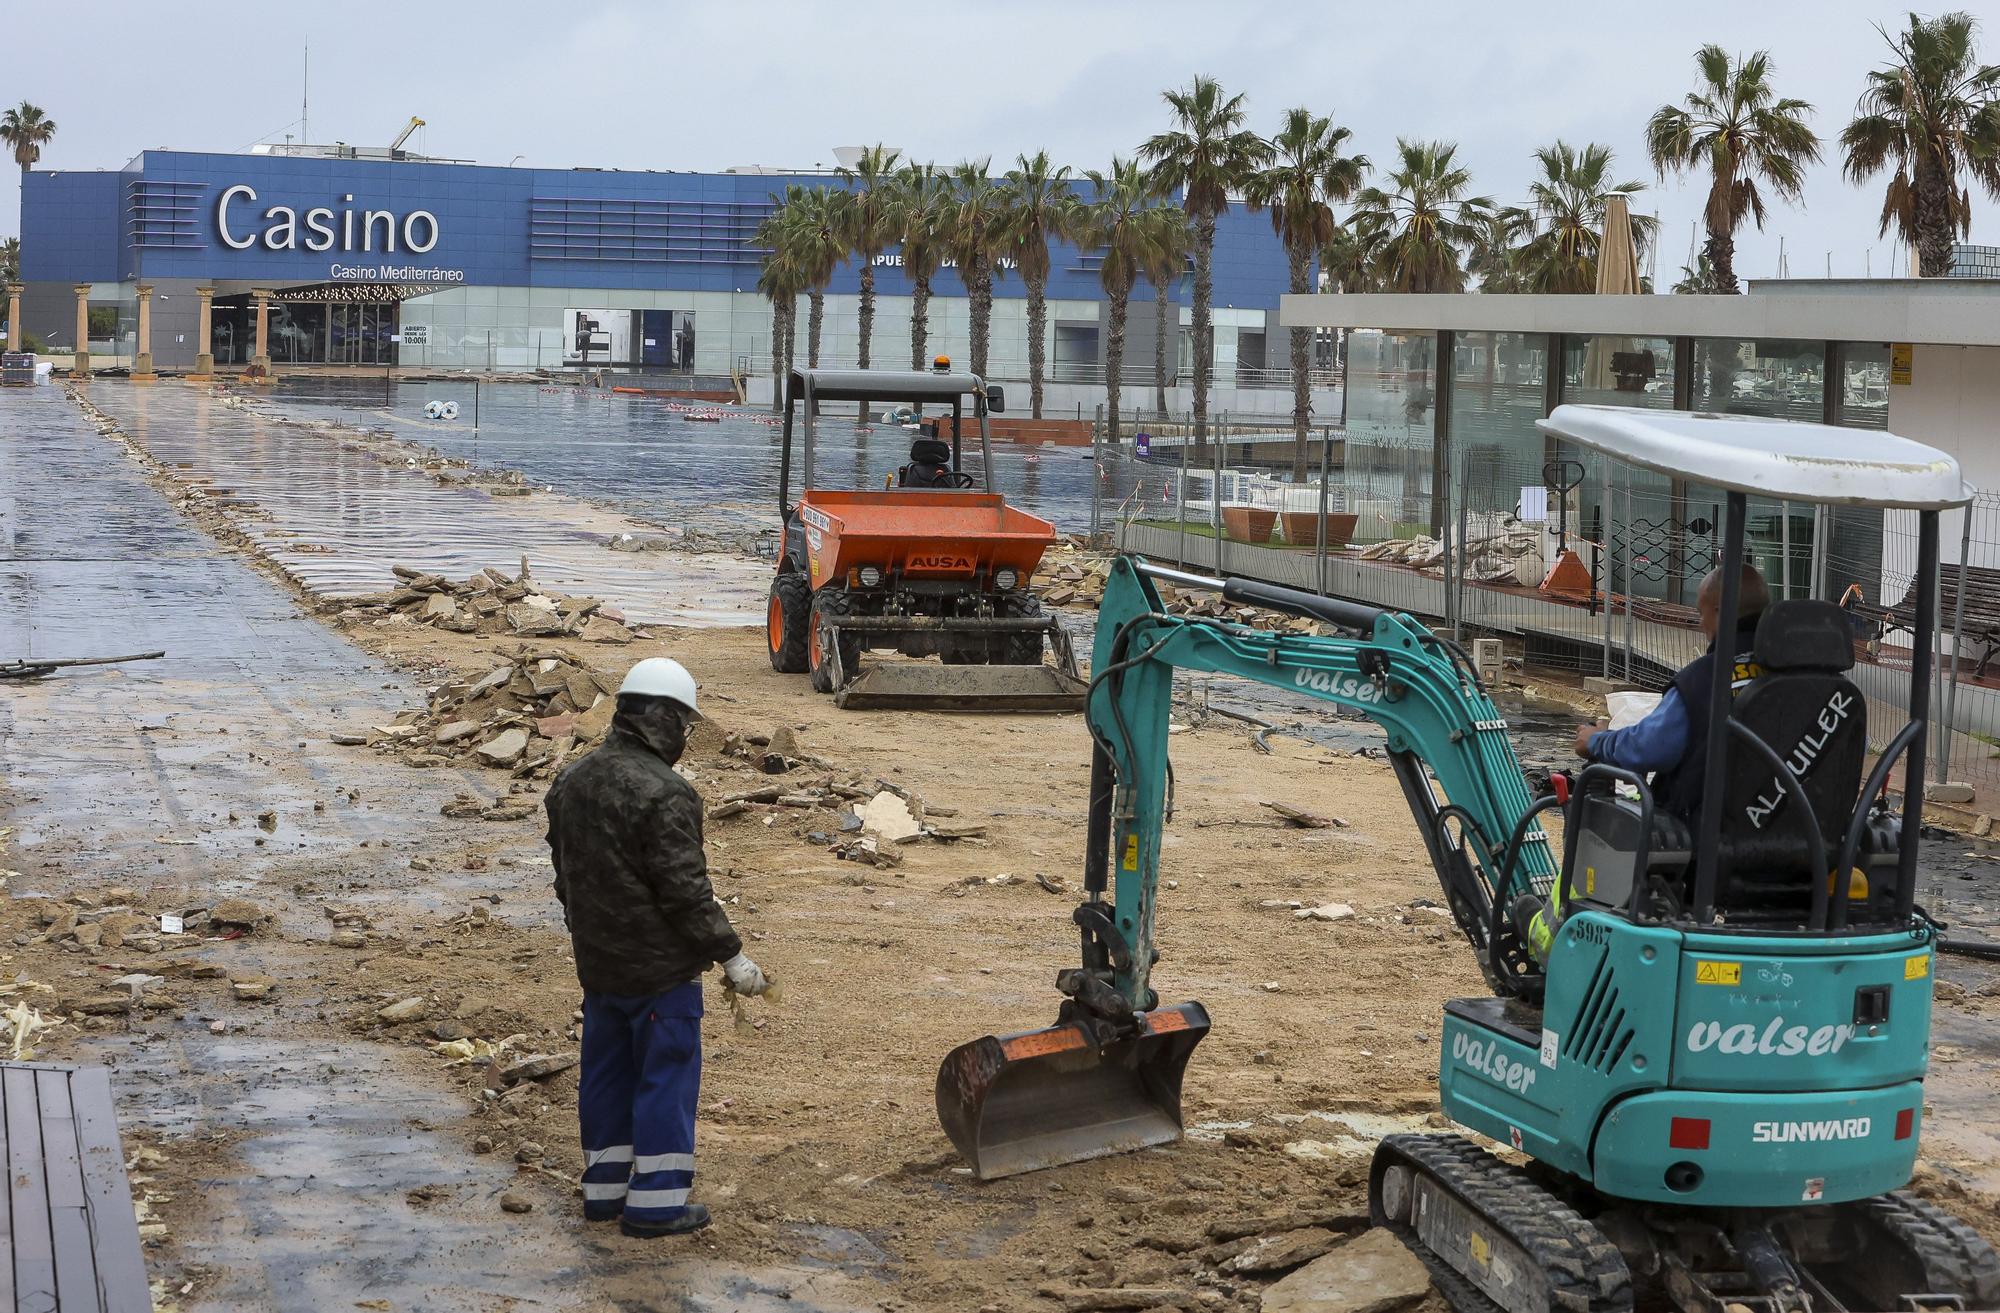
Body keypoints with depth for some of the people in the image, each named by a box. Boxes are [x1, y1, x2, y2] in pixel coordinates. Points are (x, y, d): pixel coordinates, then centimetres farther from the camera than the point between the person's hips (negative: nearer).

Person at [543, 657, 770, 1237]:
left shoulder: (571, 782, 5)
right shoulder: (664, 794, -22)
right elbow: (686, 891, -22)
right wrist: (731, 955, -13)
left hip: (598, 965, 8)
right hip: (660, 970, -8)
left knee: (607, 1073, 17)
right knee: (666, 1076, 2)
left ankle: (604, 1187, 26)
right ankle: (655, 1201, 6)